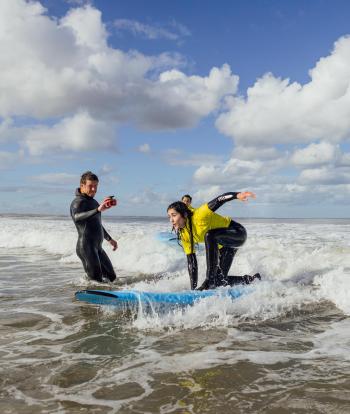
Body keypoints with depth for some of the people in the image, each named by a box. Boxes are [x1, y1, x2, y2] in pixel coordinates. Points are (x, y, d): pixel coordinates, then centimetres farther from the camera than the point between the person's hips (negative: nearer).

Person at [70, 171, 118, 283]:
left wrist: (109, 239, 36)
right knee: (96, 281, -13)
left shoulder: (93, 201, 18)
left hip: (97, 247, 9)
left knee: (111, 277, 15)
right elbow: (76, 217, -36)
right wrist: (98, 210, -48)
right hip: (86, 247, -9)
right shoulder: (78, 202, -11)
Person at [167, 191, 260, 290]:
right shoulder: (184, 235, -7)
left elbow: (219, 200, -40)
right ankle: (252, 279, 28)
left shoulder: (198, 216, -28)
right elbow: (191, 262, -3)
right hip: (223, 246, 8)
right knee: (220, 280, 2)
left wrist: (237, 195, -60)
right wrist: (193, 288, -4)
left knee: (209, 235, -36)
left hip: (237, 233, -8)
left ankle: (210, 281, -32)